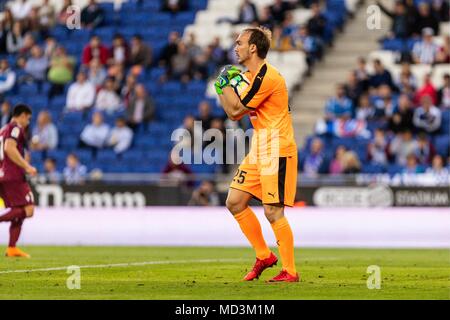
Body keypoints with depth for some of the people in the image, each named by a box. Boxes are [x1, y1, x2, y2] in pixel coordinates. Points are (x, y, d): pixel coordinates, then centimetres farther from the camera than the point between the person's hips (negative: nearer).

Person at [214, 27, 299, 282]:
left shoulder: (266, 77, -19)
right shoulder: (250, 75, 13)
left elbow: (235, 112, -16)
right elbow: (235, 108, 18)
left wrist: (225, 82, -4)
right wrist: (225, 87, 3)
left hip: (277, 151, -10)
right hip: (258, 151, 10)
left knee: (273, 212, -11)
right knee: (235, 202, 7)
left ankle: (290, 271, -2)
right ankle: (264, 256, 18)